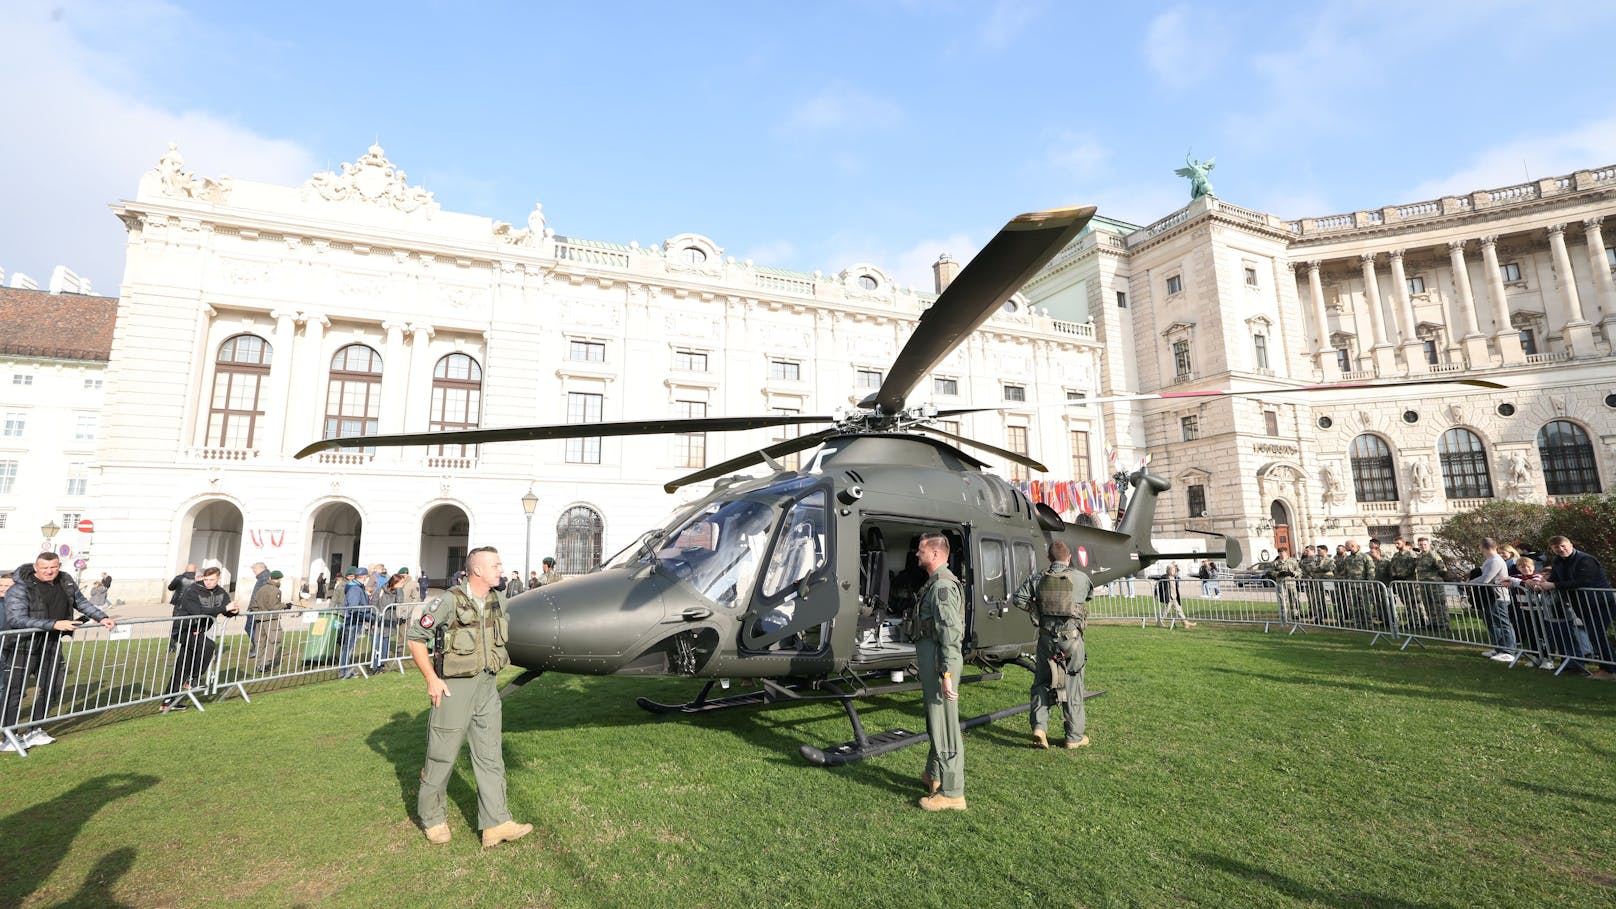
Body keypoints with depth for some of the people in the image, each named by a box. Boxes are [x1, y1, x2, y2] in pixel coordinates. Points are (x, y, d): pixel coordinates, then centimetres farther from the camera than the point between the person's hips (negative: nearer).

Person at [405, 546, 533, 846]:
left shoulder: (497, 600, 2)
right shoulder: (450, 601, -16)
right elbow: (415, 637, -12)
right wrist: (431, 680, -12)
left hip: (486, 685, 6)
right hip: (454, 686, -5)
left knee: (490, 755, 6)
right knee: (443, 755, 9)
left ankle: (496, 824, 11)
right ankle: (433, 819, 30)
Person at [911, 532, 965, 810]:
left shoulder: (943, 585, -18)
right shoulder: (935, 583, 15)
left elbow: (951, 633, -23)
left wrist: (947, 674, -25)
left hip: (940, 662, -11)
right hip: (930, 659, 11)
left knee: (944, 727, -2)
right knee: (935, 722, 21)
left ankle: (951, 793, 7)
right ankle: (934, 776, 36)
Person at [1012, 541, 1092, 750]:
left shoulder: (1039, 579, -2)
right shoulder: (1081, 579, -6)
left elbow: (1018, 598, -4)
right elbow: (1089, 595, 16)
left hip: (1046, 639, 2)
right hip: (1072, 639, -1)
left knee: (1042, 682, 13)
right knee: (1072, 686, 9)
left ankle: (1039, 726, 2)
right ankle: (1075, 736, 18)